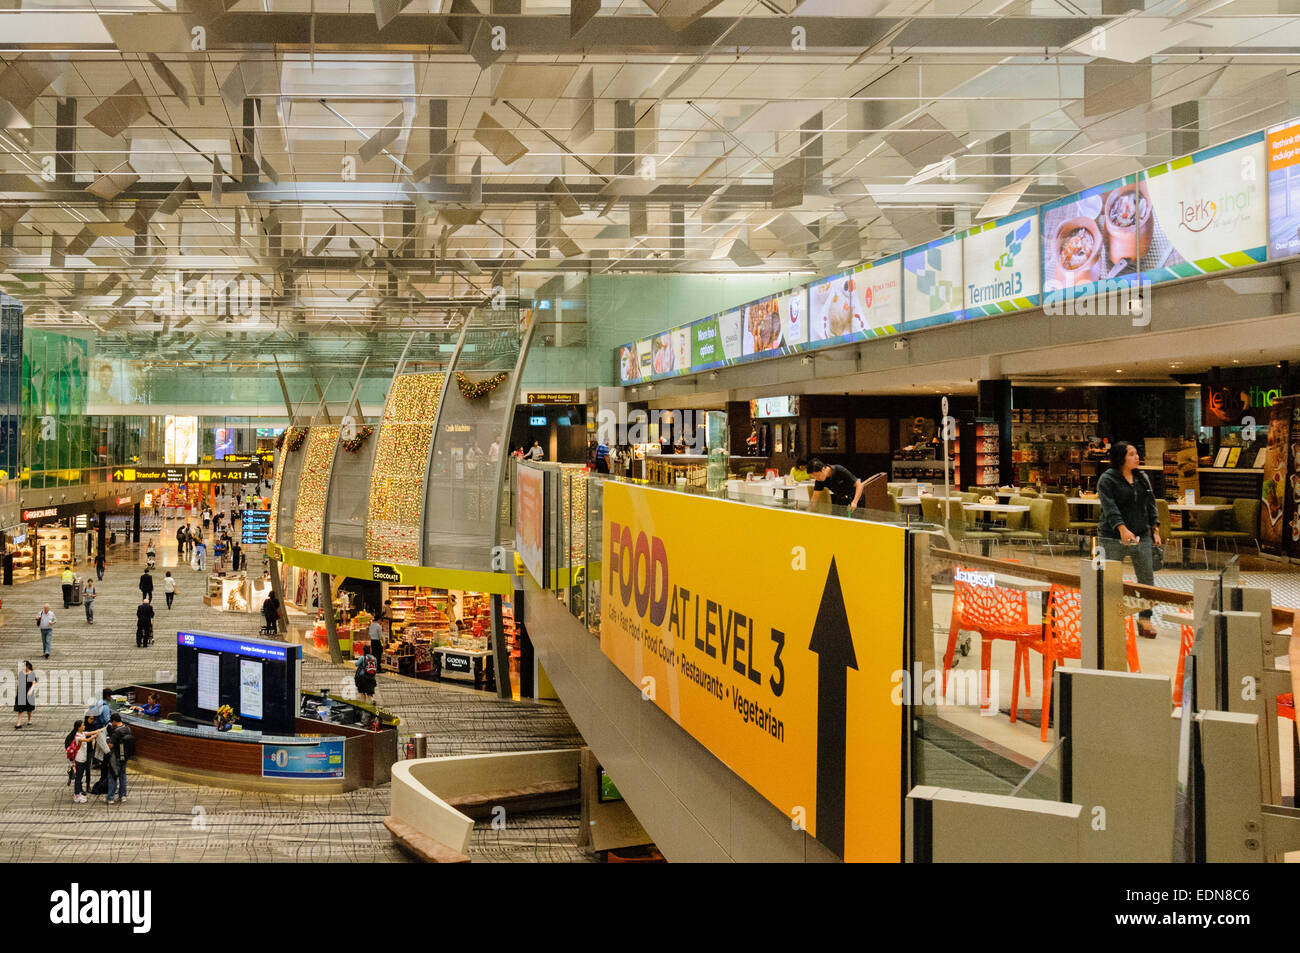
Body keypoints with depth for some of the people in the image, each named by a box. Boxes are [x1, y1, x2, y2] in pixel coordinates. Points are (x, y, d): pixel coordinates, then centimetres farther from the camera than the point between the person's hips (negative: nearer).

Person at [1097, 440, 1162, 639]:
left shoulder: (1142, 478, 12)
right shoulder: (1107, 480, -7)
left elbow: (1151, 505, 16)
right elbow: (1110, 507, -19)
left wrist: (1155, 529, 8)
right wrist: (1122, 529, -32)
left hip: (1142, 537, 5)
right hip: (1113, 538, -5)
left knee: (1147, 579, 4)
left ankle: (1145, 620, 13)